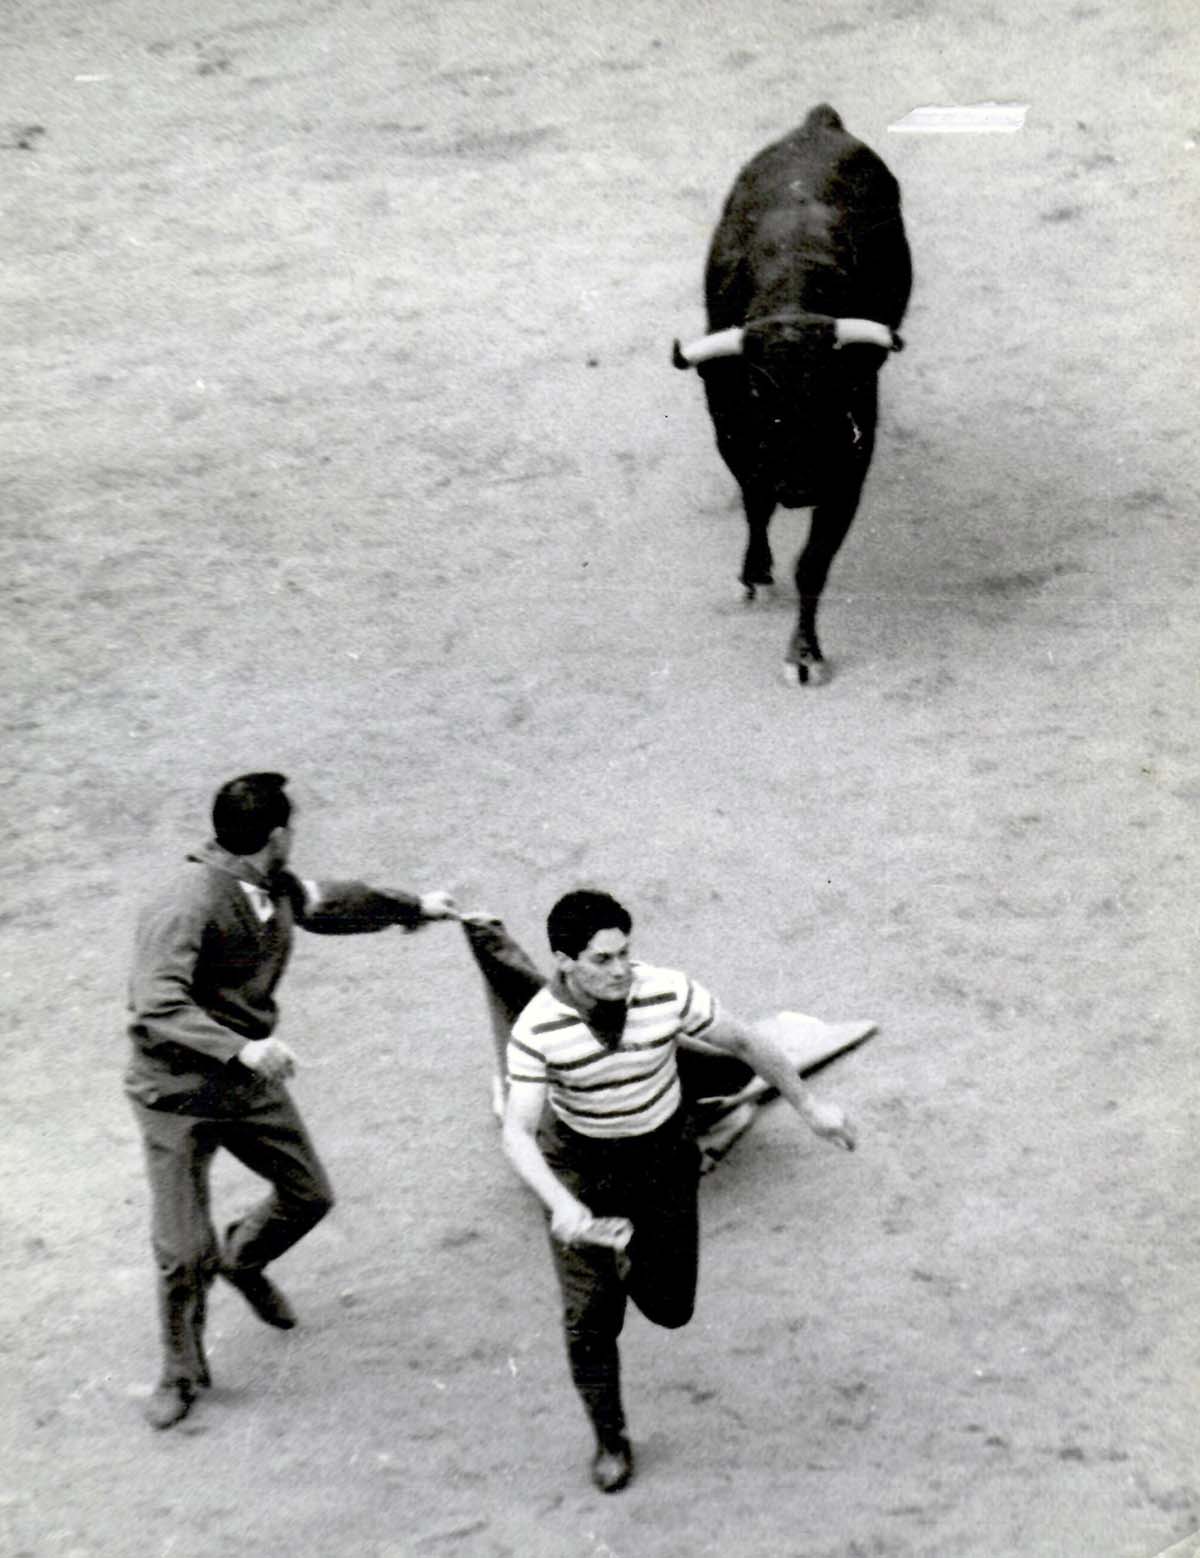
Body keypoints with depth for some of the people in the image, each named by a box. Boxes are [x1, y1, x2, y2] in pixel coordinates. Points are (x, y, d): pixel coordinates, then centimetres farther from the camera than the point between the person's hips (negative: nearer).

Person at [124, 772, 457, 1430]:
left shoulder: (274, 888, -1)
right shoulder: (188, 904, -27)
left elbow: (327, 903, 20)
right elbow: (157, 1007, -35)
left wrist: (414, 905, 30)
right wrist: (240, 1050, -46)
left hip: (249, 1080, 8)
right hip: (177, 1094, -8)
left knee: (308, 1195, 18)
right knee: (183, 1252, -3)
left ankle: (243, 1260, 49)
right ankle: (182, 1374, 21)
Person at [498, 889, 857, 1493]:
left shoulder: (668, 993, -25)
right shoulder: (538, 1029, -27)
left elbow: (743, 1041, -9)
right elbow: (517, 1133, -29)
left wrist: (810, 1107, 1)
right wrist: (562, 1207, -46)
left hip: (663, 1156, 1)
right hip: (581, 1167, -1)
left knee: (670, 1308, 6)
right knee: (591, 1317, -1)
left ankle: (633, 1249, 41)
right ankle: (610, 1439, 24)